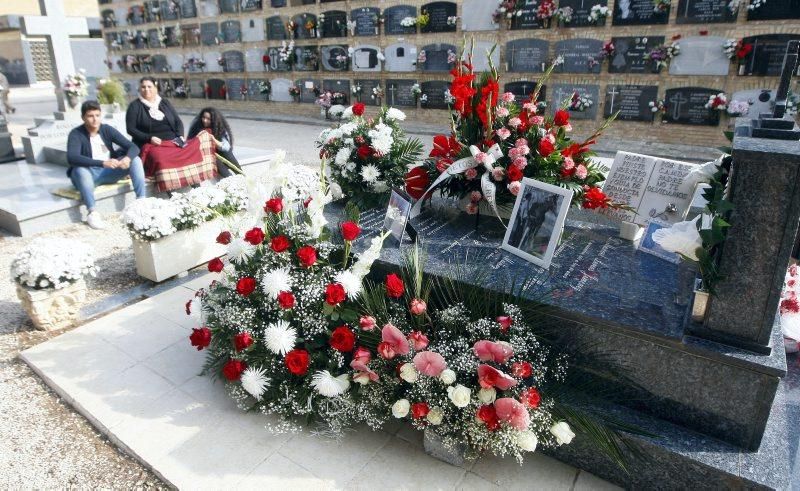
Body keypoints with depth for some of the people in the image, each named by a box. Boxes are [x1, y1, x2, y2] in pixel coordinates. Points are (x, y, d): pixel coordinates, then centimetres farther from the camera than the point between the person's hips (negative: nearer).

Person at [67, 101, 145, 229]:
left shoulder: (107, 129, -3)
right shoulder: (76, 134, -14)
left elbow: (133, 147, -9)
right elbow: (72, 158, -31)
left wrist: (127, 158, -34)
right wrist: (103, 163, -43)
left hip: (109, 172, 4)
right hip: (88, 174, -3)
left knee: (135, 160, -17)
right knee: (80, 170, -38)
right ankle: (92, 212, -39)